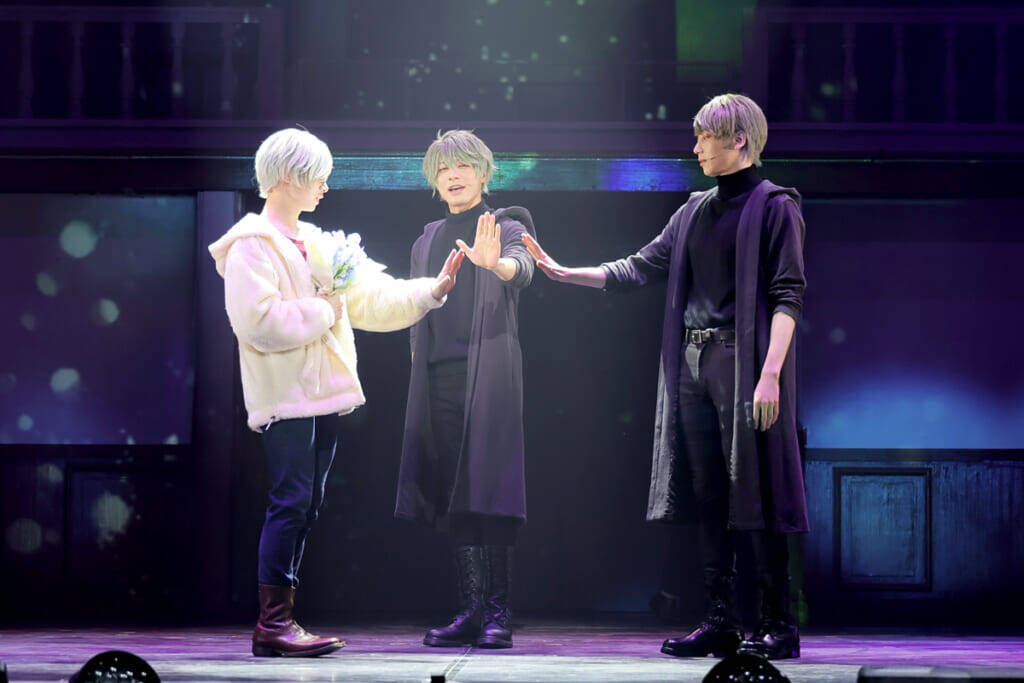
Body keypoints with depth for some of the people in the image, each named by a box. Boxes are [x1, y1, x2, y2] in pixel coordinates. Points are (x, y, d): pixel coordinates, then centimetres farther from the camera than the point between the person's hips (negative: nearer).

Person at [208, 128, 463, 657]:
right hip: (286, 396, -9)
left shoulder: (315, 241, 19)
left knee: (304, 507, 8)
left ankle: (280, 620, 11)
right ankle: (272, 623, -10)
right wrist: (321, 312, -12)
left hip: (322, 395, 9)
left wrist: (431, 291, 13)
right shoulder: (252, 246, -8)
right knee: (291, 502, -12)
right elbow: (259, 321, -20)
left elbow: (370, 297, 20)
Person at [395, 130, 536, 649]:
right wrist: (419, 368, 11)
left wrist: (494, 263, -38)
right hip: (438, 378, 5)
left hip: (488, 374, -5)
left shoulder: (505, 228, 6)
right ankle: (470, 611, 2)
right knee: (451, 495, 1)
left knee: (487, 491, -12)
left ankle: (497, 613, -13)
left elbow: (522, 269, -16)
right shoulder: (426, 243, 22)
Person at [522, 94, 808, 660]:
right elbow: (638, 269, 21)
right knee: (707, 496, 6)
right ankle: (720, 623, 10)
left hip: (744, 360, -7)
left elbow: (787, 295, -10)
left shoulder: (773, 206, -3)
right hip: (693, 362, 7)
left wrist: (771, 373, -19)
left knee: (756, 492, -7)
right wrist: (563, 273, 17)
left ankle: (777, 625, -2)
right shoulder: (696, 210, 18)